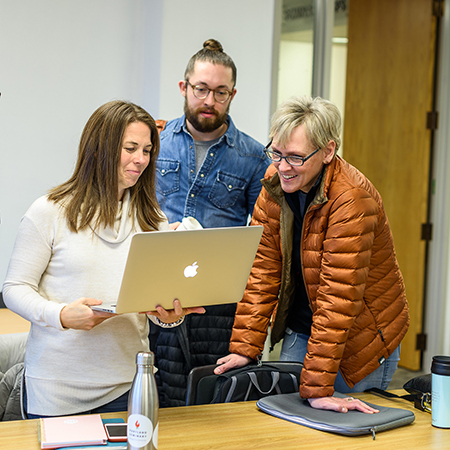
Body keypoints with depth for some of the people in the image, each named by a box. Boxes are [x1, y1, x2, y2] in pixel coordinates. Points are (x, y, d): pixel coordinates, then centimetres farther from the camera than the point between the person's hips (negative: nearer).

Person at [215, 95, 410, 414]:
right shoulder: (276, 183, -7)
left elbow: (338, 299, -31)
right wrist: (244, 348, -12)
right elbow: (262, 269, -6)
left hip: (360, 338, -6)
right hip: (299, 331, 6)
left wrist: (317, 387, -32)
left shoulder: (352, 200, -29)